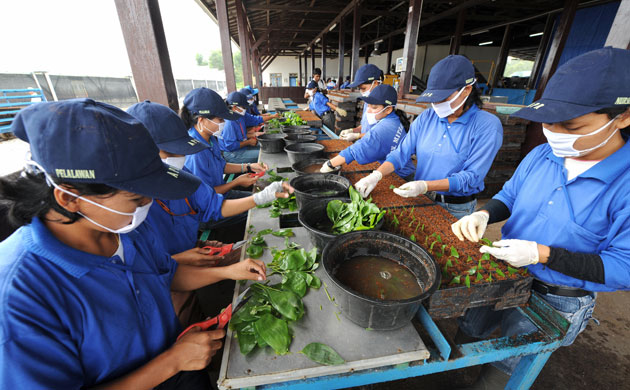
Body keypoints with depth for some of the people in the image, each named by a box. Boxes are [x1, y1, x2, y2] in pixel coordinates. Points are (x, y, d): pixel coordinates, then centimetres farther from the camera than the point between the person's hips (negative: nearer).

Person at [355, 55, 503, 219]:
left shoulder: (488, 126, -15)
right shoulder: (426, 117, -3)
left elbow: (472, 176, -20)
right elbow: (402, 152, -9)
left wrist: (425, 186, -32)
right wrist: (377, 175, -26)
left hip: (456, 208, -3)